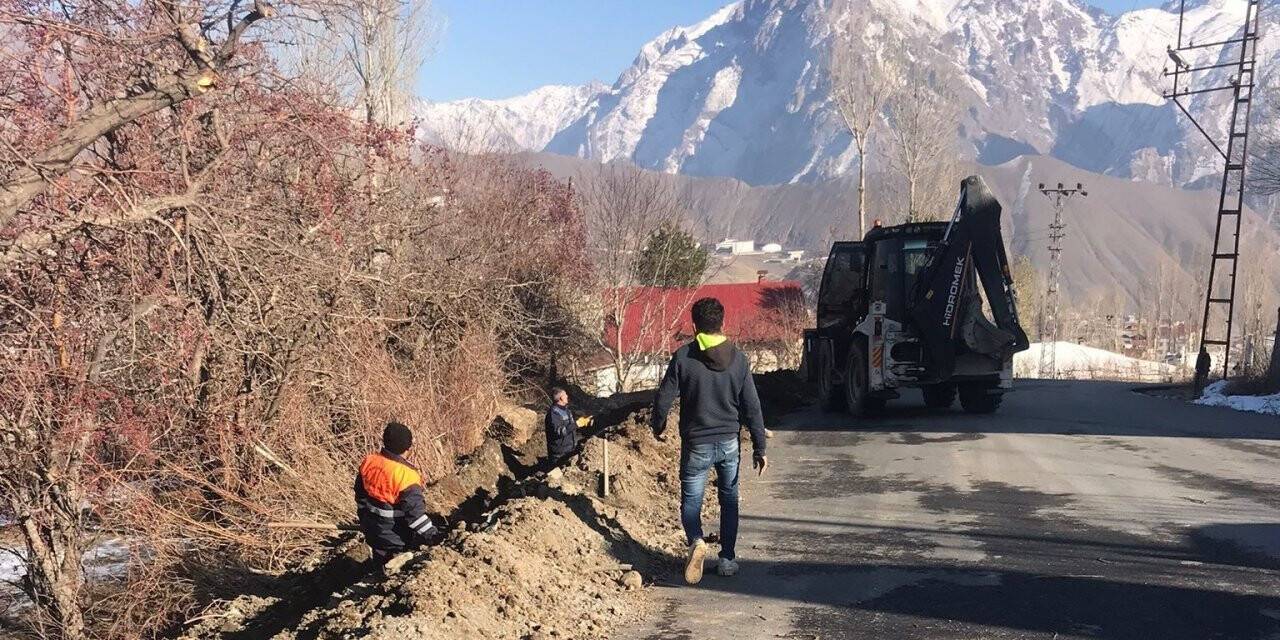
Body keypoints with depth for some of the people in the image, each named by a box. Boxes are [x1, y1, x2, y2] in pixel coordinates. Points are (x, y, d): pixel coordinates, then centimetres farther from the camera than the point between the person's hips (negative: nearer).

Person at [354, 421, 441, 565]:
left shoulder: (369, 462, -7)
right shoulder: (406, 476, -28)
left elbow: (360, 495, 7)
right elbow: (415, 511, -26)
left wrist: (364, 521, 21)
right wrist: (430, 534, -16)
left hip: (372, 530, 6)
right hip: (395, 539, -6)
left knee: (380, 564, 24)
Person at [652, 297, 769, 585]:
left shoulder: (683, 357, -11)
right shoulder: (738, 359, -4)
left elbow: (663, 398, -7)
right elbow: (752, 407, -3)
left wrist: (658, 426, 13)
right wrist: (759, 448, 4)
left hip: (696, 444, -2)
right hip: (729, 443, 2)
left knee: (690, 500, 9)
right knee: (729, 500, 18)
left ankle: (696, 541, -18)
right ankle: (727, 559, 19)